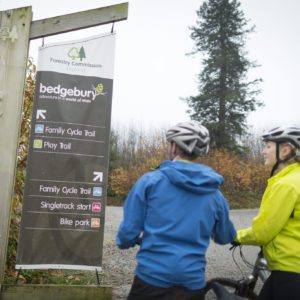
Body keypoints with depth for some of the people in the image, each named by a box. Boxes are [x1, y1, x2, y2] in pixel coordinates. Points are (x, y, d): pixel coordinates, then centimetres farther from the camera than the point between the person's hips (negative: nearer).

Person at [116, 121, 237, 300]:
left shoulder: (151, 180, -8)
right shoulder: (214, 194, 1)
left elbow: (129, 231, -7)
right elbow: (225, 237, 16)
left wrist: (125, 241, 16)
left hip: (152, 278, -2)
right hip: (192, 283, 3)